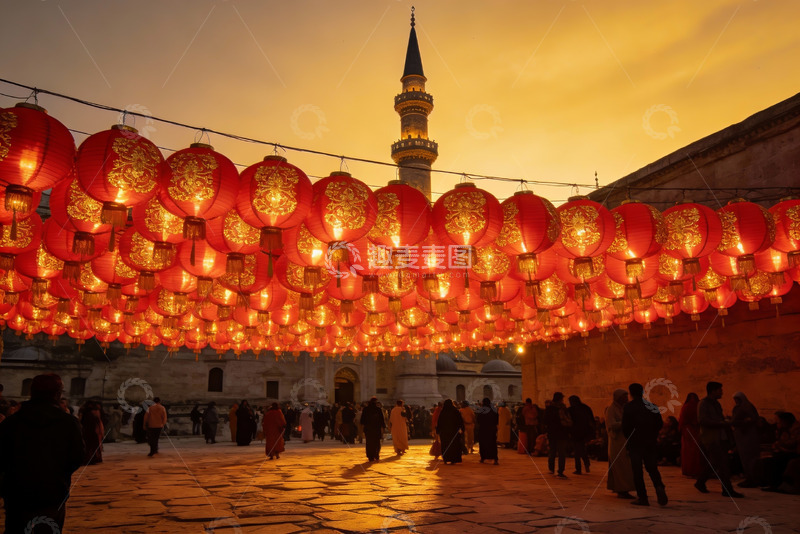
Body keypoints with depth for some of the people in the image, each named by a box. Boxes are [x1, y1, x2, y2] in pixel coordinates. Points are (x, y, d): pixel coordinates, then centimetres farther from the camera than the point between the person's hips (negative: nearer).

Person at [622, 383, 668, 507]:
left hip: (635, 442, -4)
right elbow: (660, 423, 6)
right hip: (651, 442, 4)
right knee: (652, 467, 14)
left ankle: (642, 497, 2)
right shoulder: (653, 406, 4)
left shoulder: (628, 407, -7)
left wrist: (628, 438, 10)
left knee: (637, 470, 2)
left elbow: (625, 426, -8)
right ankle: (659, 486, -11)